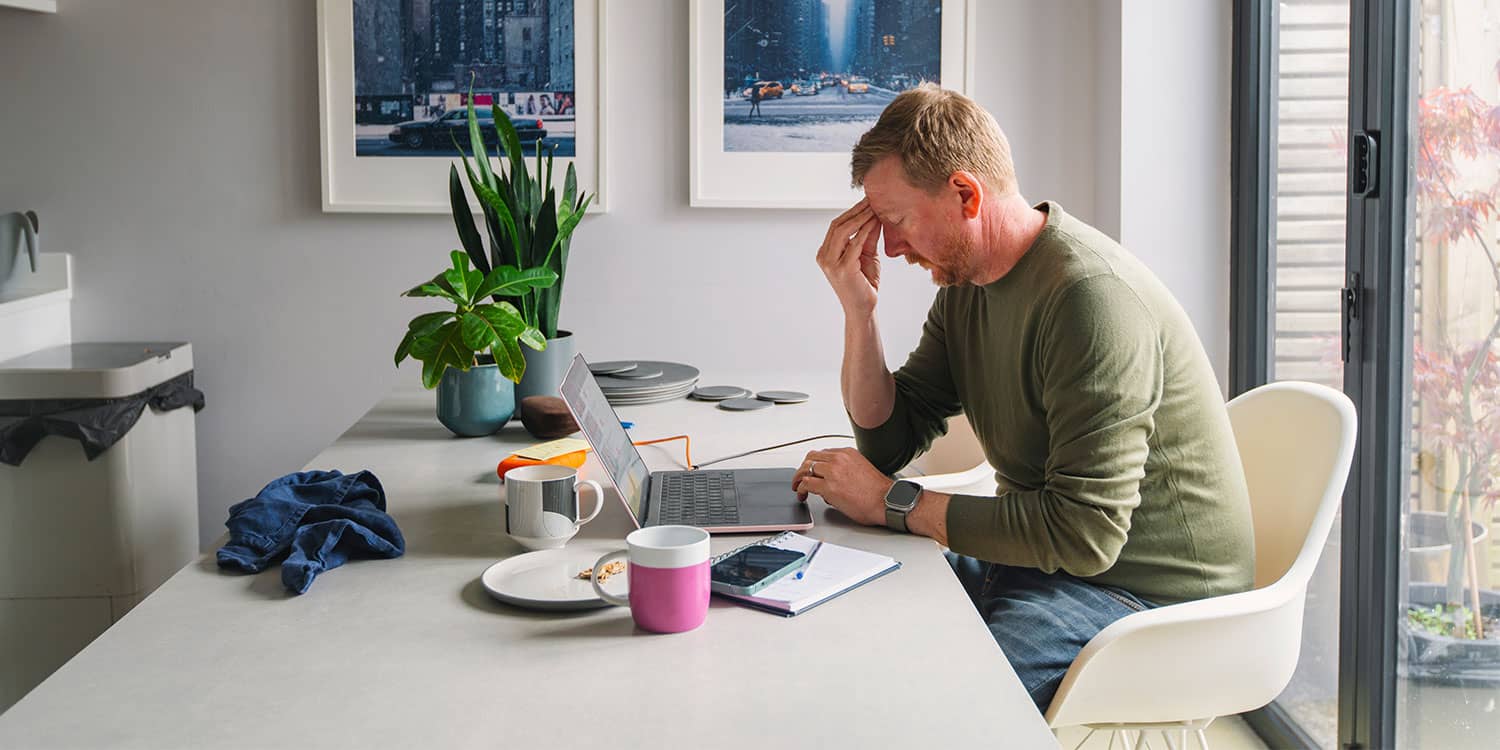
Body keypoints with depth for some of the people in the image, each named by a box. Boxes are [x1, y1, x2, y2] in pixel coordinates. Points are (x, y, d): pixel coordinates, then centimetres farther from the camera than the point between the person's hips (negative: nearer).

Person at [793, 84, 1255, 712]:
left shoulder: (1092, 296, -23)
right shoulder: (965, 282, 7)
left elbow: (1084, 533, -26)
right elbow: (888, 442, 9)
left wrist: (895, 503, -19)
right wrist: (858, 308, -4)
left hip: (1145, 589, -9)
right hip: (1034, 558, 9)